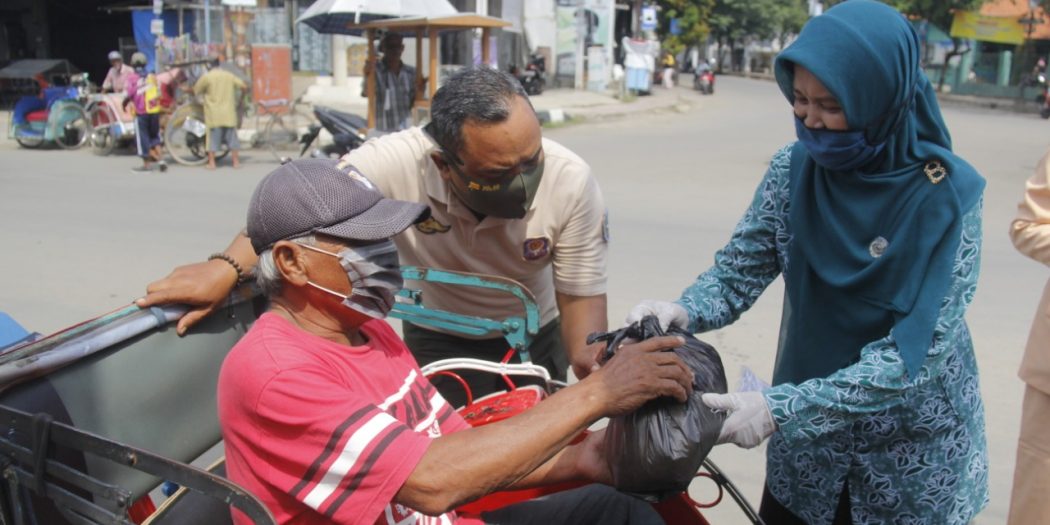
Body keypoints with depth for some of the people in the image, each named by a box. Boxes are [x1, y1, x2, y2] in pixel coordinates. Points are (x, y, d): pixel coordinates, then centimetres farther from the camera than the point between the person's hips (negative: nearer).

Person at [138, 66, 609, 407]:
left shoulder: (572, 182, -30)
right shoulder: (396, 163, -35)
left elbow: (581, 292, -21)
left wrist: (588, 352, -41)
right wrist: (228, 268, -41)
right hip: (439, 339, -1)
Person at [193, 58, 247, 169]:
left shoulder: (206, 76, -3)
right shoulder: (229, 75, 8)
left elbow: (195, 91, -1)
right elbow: (244, 86, 8)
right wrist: (238, 96, 24)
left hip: (214, 114, -3)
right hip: (228, 113, 3)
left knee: (213, 137, 2)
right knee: (231, 136, 9)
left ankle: (211, 163, 0)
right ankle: (236, 162, 9)